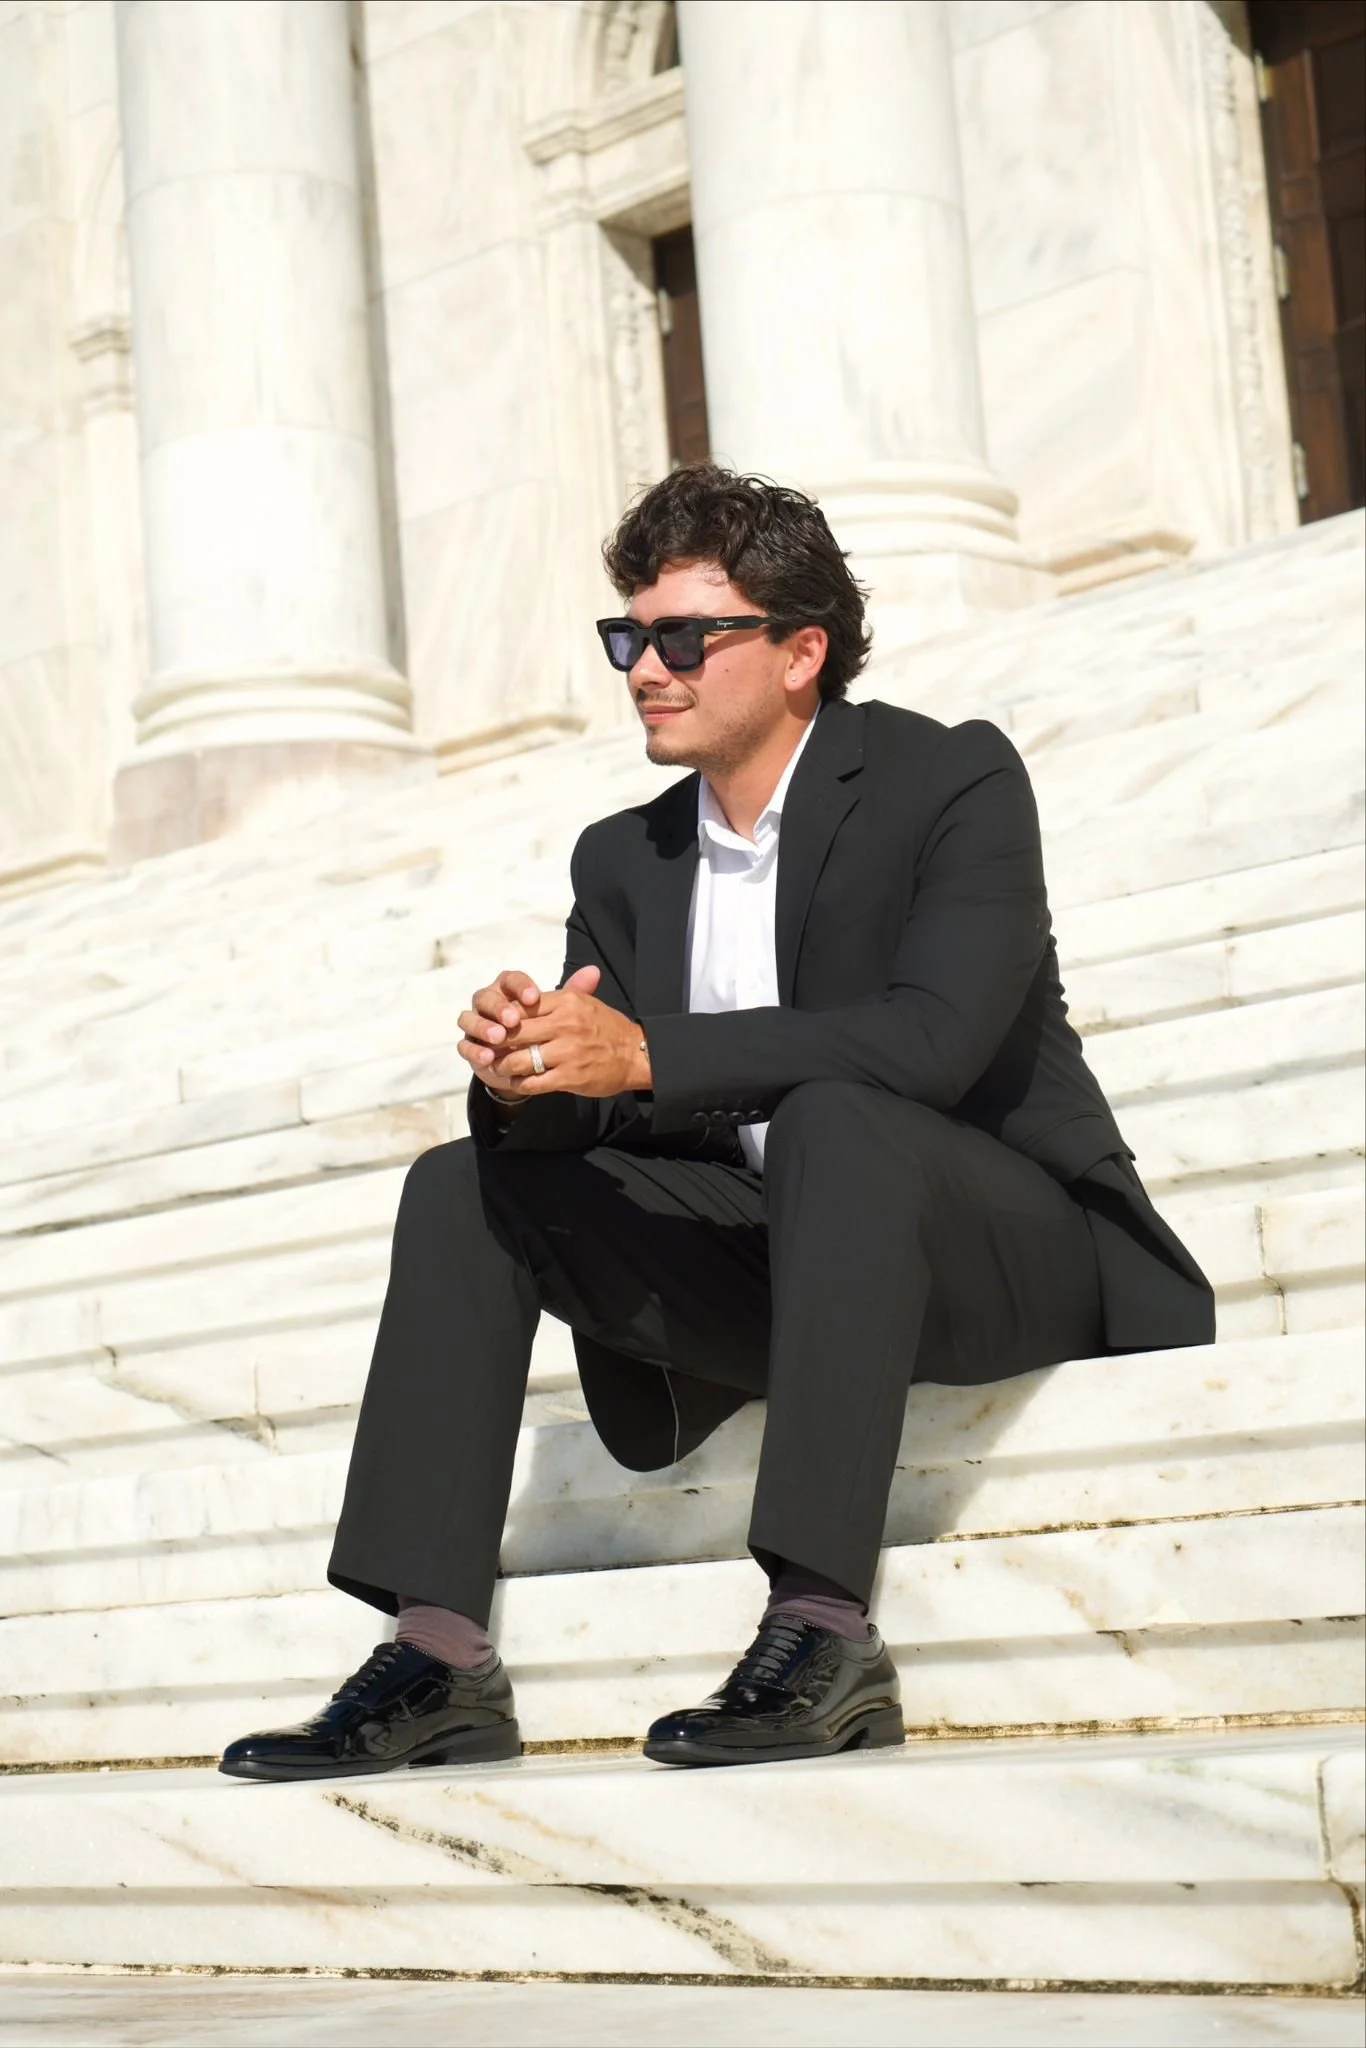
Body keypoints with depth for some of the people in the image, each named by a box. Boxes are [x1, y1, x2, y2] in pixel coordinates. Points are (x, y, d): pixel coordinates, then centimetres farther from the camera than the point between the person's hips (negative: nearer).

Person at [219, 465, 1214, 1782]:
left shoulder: (954, 781, -10)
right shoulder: (624, 859, 9)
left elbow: (936, 1036, -26)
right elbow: (568, 1109, 2)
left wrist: (645, 1056, -32)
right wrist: (523, 1070, -24)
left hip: (1003, 1244, -6)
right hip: (766, 1272, 6)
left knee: (833, 1121, -36)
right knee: (465, 1185, -7)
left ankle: (820, 1629, -38)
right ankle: (437, 1658, -17)